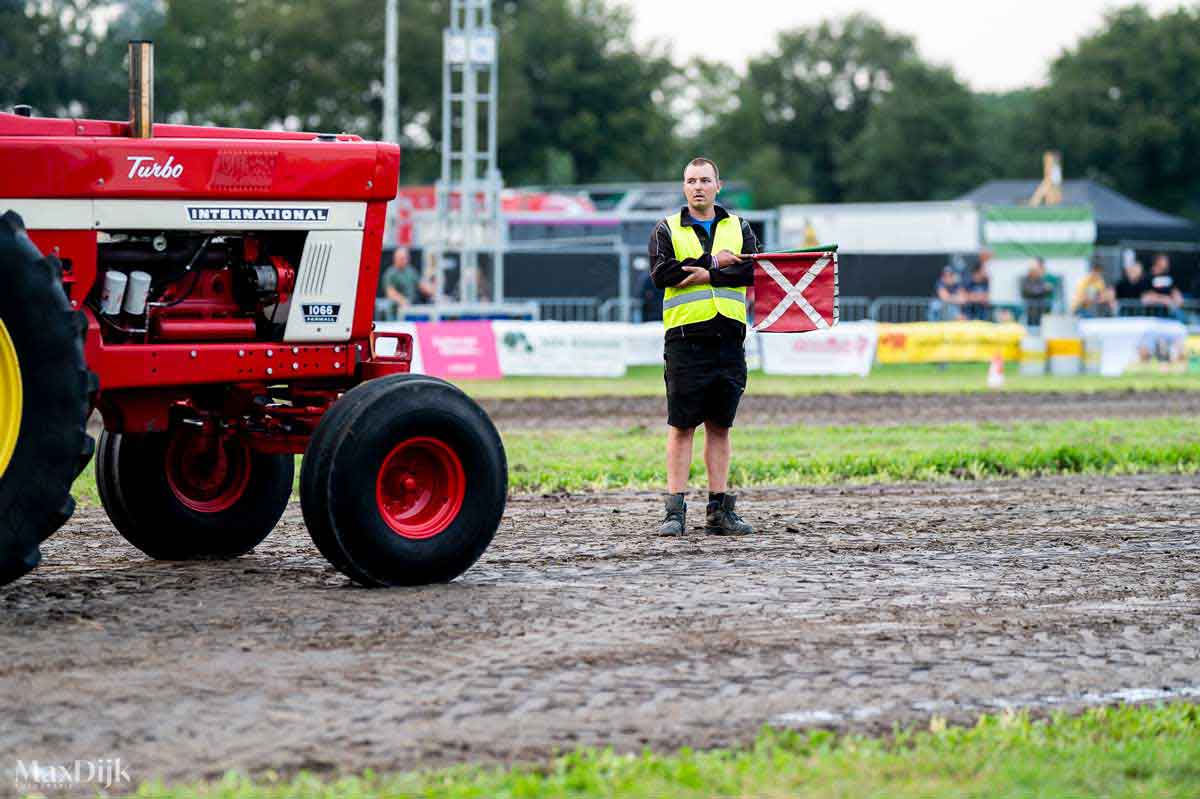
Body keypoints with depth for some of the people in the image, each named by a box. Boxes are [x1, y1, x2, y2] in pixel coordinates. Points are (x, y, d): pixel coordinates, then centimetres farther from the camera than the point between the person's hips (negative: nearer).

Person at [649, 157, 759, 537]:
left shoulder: (738, 227, 15)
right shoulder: (667, 230, 9)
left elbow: (752, 269, -1)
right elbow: (661, 273, -9)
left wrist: (708, 275, -11)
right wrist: (713, 261, -7)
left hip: (729, 338, 3)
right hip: (686, 338, -3)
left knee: (720, 424, 6)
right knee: (681, 425, -5)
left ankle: (719, 510, 10)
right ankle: (675, 510, -3)